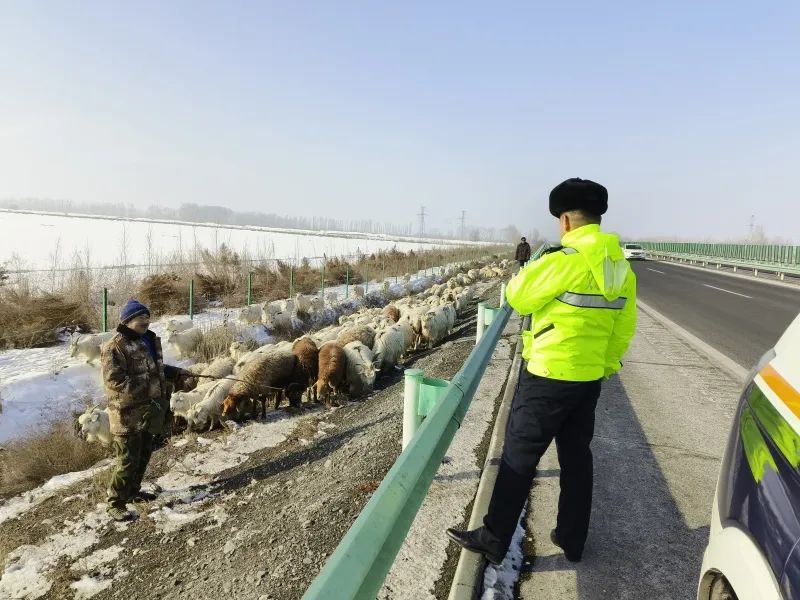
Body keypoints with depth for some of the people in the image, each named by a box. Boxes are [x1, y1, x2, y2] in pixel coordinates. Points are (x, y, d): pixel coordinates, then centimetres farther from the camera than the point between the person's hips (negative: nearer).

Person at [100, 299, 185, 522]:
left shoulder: (150, 340, 11)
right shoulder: (114, 347, -16)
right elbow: (115, 380, -23)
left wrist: (175, 372, 12)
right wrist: (145, 391, -26)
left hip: (150, 411, 9)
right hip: (128, 414, -9)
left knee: (144, 455, 20)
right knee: (128, 460, -2)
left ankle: (133, 491, 38)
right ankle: (116, 503, 13)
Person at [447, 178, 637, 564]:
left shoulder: (566, 260, -20)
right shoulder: (621, 267, 5)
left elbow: (519, 298, -10)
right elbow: (623, 329, 11)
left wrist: (524, 274, 9)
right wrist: (605, 367, 20)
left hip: (548, 377, -7)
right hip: (589, 379, 8)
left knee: (518, 457, 3)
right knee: (576, 456, 18)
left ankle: (493, 541, 15)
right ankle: (572, 539, 30)